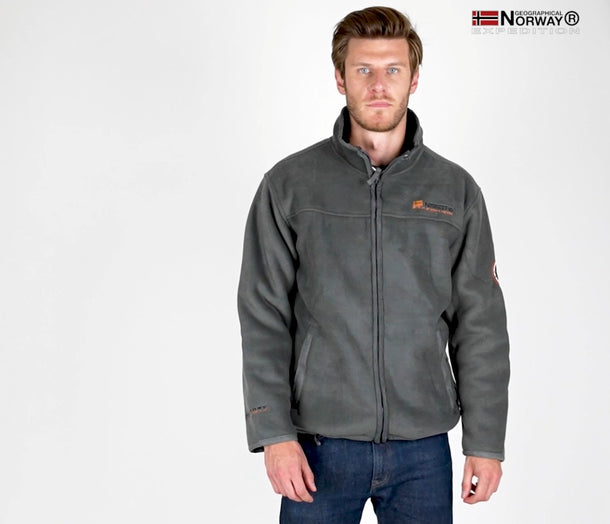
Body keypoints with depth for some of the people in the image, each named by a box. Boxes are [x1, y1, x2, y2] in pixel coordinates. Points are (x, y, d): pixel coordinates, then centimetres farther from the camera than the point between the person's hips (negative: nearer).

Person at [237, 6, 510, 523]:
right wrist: (274, 433, -9)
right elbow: (264, 320, -2)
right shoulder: (290, 185, 0)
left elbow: (481, 326, 4)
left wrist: (486, 442, 1)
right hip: (320, 447, -1)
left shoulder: (456, 190, 4)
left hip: (424, 450, 2)